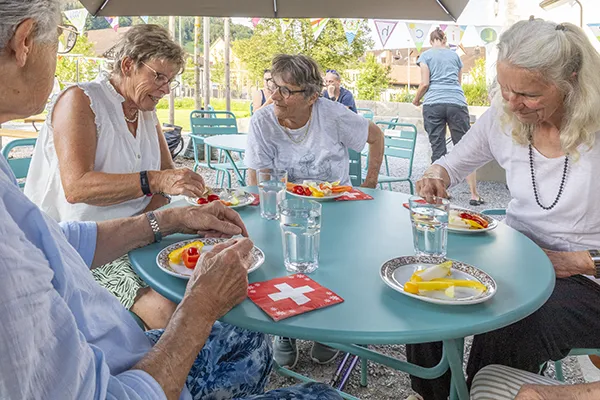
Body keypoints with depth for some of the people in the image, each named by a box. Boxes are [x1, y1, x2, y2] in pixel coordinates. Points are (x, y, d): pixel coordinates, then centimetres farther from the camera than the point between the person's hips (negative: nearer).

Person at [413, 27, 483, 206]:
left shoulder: (426, 55, 10)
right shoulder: (455, 55, 19)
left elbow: (425, 84, 0)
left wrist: (416, 100, 16)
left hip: (433, 104, -1)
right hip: (457, 103, 2)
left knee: (437, 149, 3)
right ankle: (474, 194, 0)